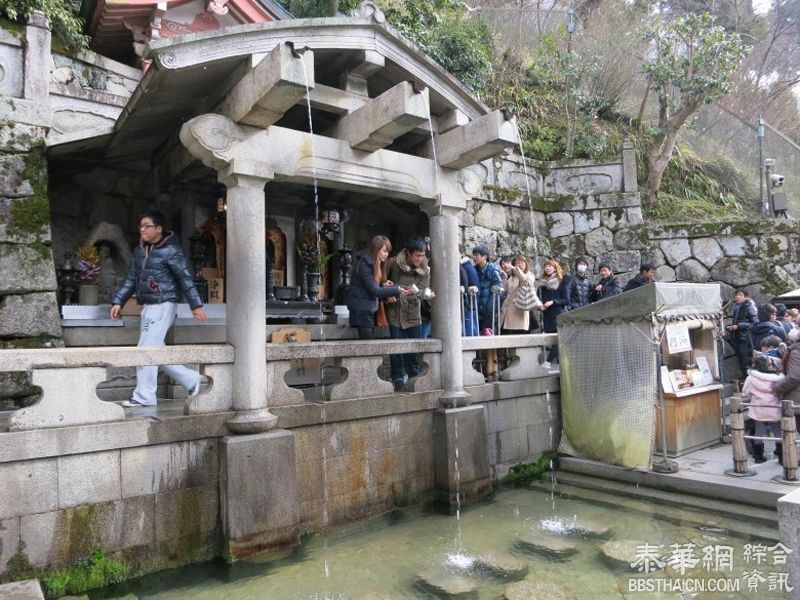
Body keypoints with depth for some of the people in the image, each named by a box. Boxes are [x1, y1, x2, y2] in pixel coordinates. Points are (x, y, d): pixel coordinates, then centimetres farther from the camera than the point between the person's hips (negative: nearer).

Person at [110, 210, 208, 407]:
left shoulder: (170, 250, -9)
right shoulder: (140, 250, 13)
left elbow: (185, 278, -10)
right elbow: (131, 279, 17)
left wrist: (196, 305, -12)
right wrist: (118, 301, 9)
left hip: (163, 305, -8)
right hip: (147, 306, 8)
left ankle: (144, 396, 3)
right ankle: (191, 380, 22)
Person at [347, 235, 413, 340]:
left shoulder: (376, 264, 13)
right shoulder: (364, 264, -16)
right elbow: (374, 291, -20)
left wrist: (383, 285, -3)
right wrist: (397, 290, -20)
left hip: (370, 310, 9)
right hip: (361, 311, -9)